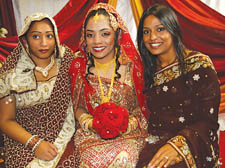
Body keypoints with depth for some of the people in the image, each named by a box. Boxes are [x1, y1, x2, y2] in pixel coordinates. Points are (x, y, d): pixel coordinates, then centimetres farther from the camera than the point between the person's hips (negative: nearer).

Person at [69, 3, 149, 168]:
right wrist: (90, 123, -10)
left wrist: (128, 124, -13)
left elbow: (142, 106, 5)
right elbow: (78, 107, 9)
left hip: (129, 134, 0)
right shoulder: (79, 66, 2)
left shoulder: (132, 65, -2)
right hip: (90, 134, 1)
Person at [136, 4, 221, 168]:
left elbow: (208, 121, -8)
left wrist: (178, 144, -23)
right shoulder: (150, 69, 11)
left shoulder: (199, 64, -4)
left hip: (192, 146, -4)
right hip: (156, 143, 4)